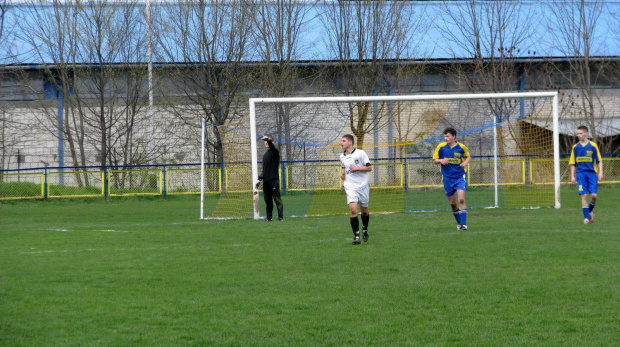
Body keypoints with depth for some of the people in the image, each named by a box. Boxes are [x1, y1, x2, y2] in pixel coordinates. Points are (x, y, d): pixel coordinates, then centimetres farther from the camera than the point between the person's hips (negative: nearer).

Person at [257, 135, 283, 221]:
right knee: (267, 199, 6)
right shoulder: (265, 155, 21)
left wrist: (268, 139, -45)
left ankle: (280, 217, -7)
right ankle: (269, 217, 9)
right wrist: (259, 179, 21)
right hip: (266, 181, 7)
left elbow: (272, 146, -26)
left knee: (277, 198, -8)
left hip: (274, 179, -7)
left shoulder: (274, 152, -1)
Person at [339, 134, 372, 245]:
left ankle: (365, 230, 37)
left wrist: (356, 168, -18)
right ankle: (356, 236, -15)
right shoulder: (342, 156, 8)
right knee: (353, 210, -16)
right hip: (350, 187, 2)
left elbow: (369, 168, -8)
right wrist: (342, 173, 6)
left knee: (364, 210, 11)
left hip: (362, 186, -2)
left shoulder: (360, 153, -8)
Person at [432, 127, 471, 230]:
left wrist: (465, 162, -7)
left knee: (461, 199, -18)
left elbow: (468, 156, 15)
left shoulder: (461, 147, -3)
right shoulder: (441, 147, -2)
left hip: (460, 176, -2)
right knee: (452, 203, 6)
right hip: (448, 177, 2)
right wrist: (441, 160, -16)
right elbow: (435, 160, 6)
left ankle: (463, 224, -18)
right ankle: (459, 223, 25)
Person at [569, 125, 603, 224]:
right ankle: (586, 217, -4)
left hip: (592, 173, -1)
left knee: (594, 195, -8)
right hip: (580, 174, 1)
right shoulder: (575, 147, 9)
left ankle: (590, 211, 19)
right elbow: (572, 163, 12)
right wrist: (572, 176, 5)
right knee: (584, 195, -7)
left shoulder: (593, 146, 3)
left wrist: (600, 172, -3)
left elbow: (599, 160, 6)